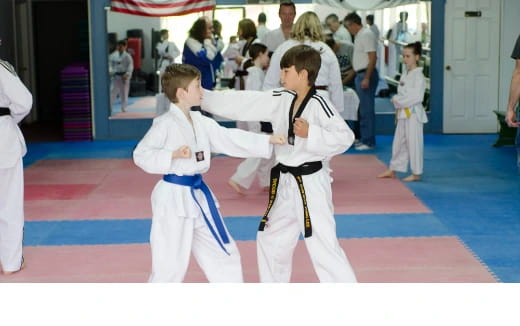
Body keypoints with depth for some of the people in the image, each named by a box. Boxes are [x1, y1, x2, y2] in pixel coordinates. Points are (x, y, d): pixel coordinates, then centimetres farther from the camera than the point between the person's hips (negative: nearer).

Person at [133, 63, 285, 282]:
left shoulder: (202, 122, 7)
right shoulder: (165, 124, -15)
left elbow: (230, 139, 11)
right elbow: (141, 155, -16)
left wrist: (268, 140, 7)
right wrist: (173, 154, -27)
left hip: (198, 195, 8)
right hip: (173, 199, -8)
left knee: (224, 254, 17)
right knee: (169, 266, -3)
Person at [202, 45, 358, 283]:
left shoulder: (319, 105, -18)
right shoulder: (280, 100, 3)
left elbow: (344, 138, -21)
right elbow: (241, 104, 3)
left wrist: (310, 134, -28)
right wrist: (202, 96, 1)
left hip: (310, 185, -9)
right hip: (285, 184, 9)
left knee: (324, 246, -9)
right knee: (271, 240, 22)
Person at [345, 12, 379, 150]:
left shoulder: (366, 35, -14)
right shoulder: (359, 35, 15)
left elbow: (372, 57, -20)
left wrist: (366, 78, -24)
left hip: (366, 75, -10)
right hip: (360, 75, 10)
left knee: (367, 110, -7)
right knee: (363, 109, 14)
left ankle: (369, 142, -4)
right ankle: (364, 139, 21)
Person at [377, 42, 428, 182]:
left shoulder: (418, 76, -14)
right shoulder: (405, 74, 12)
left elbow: (417, 97, -21)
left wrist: (399, 101, -17)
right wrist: (396, 100, -1)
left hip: (413, 114, -9)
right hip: (403, 113, 9)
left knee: (414, 143, -3)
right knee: (399, 141, 15)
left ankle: (416, 173, 7)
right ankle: (393, 170, 24)